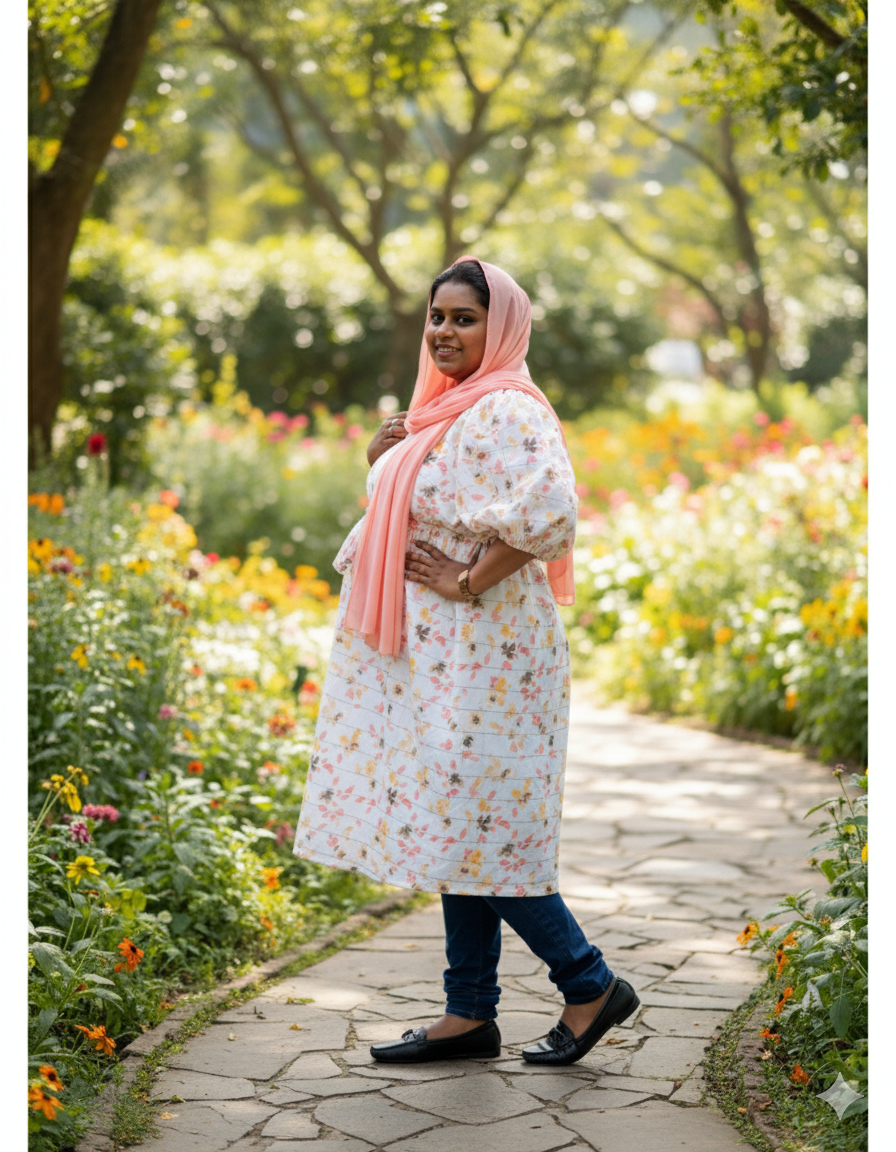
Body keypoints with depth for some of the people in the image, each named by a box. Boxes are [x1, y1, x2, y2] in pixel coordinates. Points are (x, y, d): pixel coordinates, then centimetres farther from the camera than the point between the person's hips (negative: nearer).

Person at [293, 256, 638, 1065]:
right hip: (435, 651, 10)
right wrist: (381, 464, 7)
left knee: (475, 822, -7)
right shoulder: (443, 409, 15)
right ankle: (471, 1013, 17)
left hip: (481, 649, -10)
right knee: (460, 828, 11)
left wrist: (468, 584, -22)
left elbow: (549, 514, -30)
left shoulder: (506, 412, -15)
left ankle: (591, 984, 7)